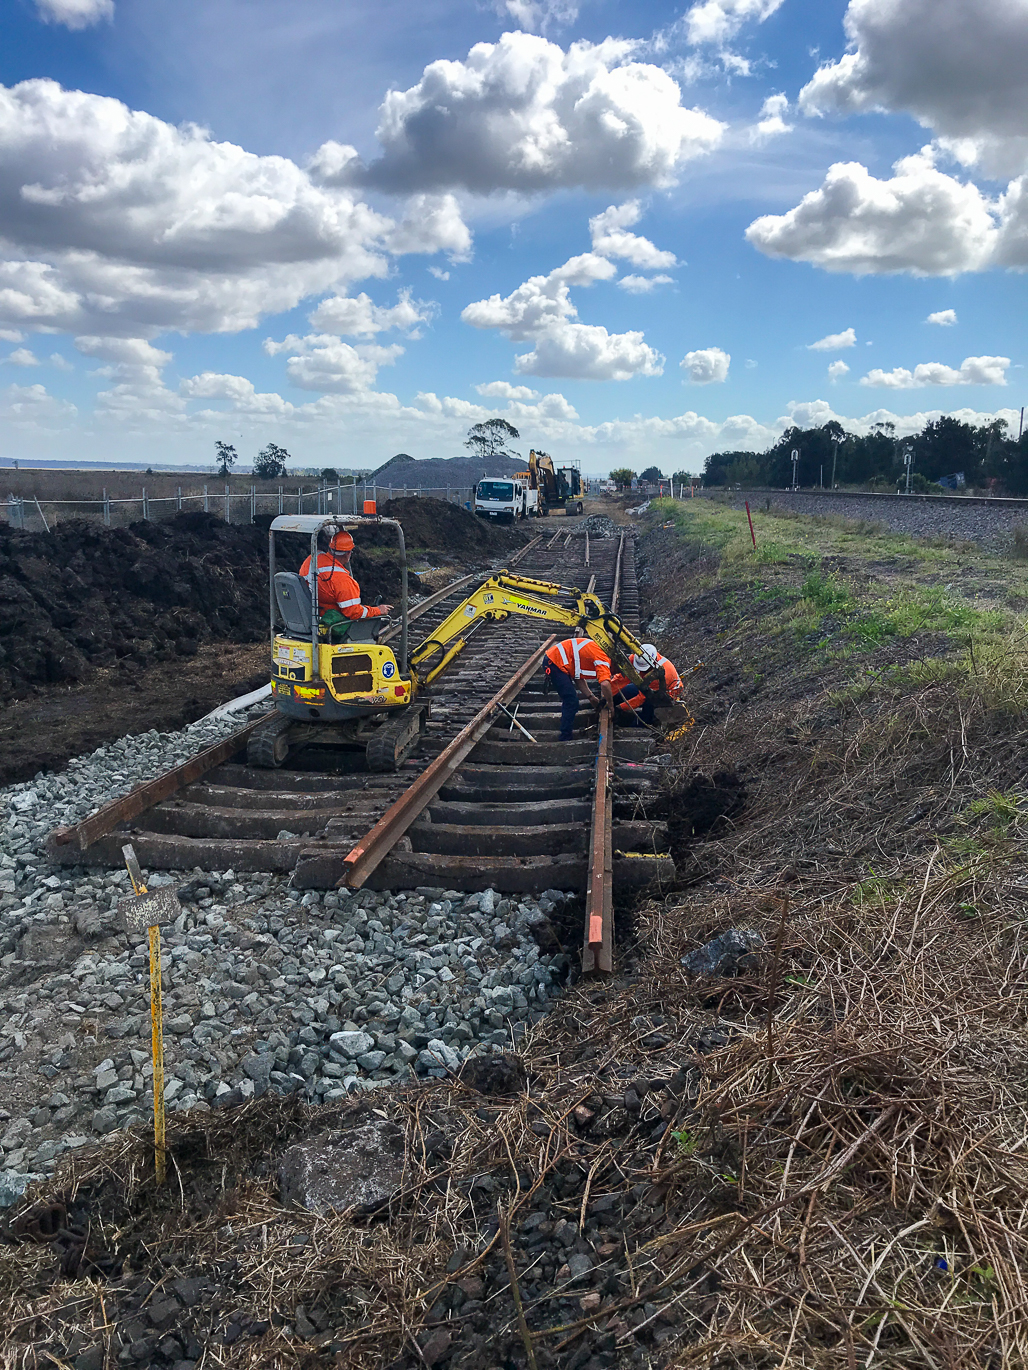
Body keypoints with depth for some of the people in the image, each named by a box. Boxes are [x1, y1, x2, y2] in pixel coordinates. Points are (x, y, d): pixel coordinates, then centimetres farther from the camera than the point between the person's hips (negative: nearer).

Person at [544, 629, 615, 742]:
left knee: (570, 701, 19)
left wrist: (592, 698, 14)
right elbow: (605, 684, -29)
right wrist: (611, 706, -16)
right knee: (572, 702, -9)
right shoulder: (604, 659, -13)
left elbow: (579, 678, 18)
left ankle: (565, 737, 25)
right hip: (555, 663, -11)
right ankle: (565, 739, -5)